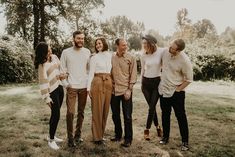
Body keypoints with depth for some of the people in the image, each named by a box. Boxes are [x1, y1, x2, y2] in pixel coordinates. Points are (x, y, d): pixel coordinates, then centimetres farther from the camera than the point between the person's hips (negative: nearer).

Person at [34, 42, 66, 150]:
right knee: (56, 115, -5)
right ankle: (51, 140, 8)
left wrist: (61, 75, -3)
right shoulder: (42, 65, -17)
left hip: (59, 88, 7)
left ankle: (52, 135, 28)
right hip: (52, 91, -7)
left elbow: (60, 68, 19)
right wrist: (47, 98, -21)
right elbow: (43, 82, -20)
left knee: (55, 113, 13)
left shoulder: (54, 57, 5)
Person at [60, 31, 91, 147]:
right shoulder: (66, 52, -1)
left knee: (81, 112, 9)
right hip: (71, 87, -2)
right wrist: (66, 84, -4)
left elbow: (89, 68, 11)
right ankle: (70, 137, 7)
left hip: (84, 87, 3)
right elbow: (63, 70, 2)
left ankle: (78, 134, 23)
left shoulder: (87, 52, 5)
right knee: (70, 112, -6)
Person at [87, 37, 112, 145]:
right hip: (97, 83, -4)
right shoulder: (94, 58, 1)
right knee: (97, 110, 0)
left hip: (108, 84, 4)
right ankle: (97, 137, 9)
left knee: (105, 109, 8)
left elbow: (113, 70, 13)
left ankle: (101, 133, 22)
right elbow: (91, 73, -1)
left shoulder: (111, 56, 11)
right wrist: (88, 87, -7)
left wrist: (113, 84, 5)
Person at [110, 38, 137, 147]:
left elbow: (133, 75, -3)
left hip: (125, 90, -3)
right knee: (115, 115, 13)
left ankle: (128, 139, 11)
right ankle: (118, 135, 29)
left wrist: (129, 89, -9)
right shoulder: (111, 58, 4)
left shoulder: (131, 58, -1)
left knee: (127, 116, 1)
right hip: (114, 90, 3)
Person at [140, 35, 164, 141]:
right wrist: (141, 83, 13)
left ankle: (147, 130, 12)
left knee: (152, 107, -3)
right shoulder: (143, 56, -2)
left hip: (157, 82, -2)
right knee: (152, 107, 9)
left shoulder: (161, 52, -12)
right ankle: (157, 126, 29)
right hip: (146, 82, 2)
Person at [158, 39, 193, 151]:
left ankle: (185, 141, 18)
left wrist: (177, 89, -12)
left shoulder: (184, 61, -23)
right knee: (165, 115, 17)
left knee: (181, 117, 4)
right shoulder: (166, 52, -7)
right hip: (163, 90, 6)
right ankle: (165, 137, 33)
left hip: (176, 93, -5)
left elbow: (189, 79, -14)